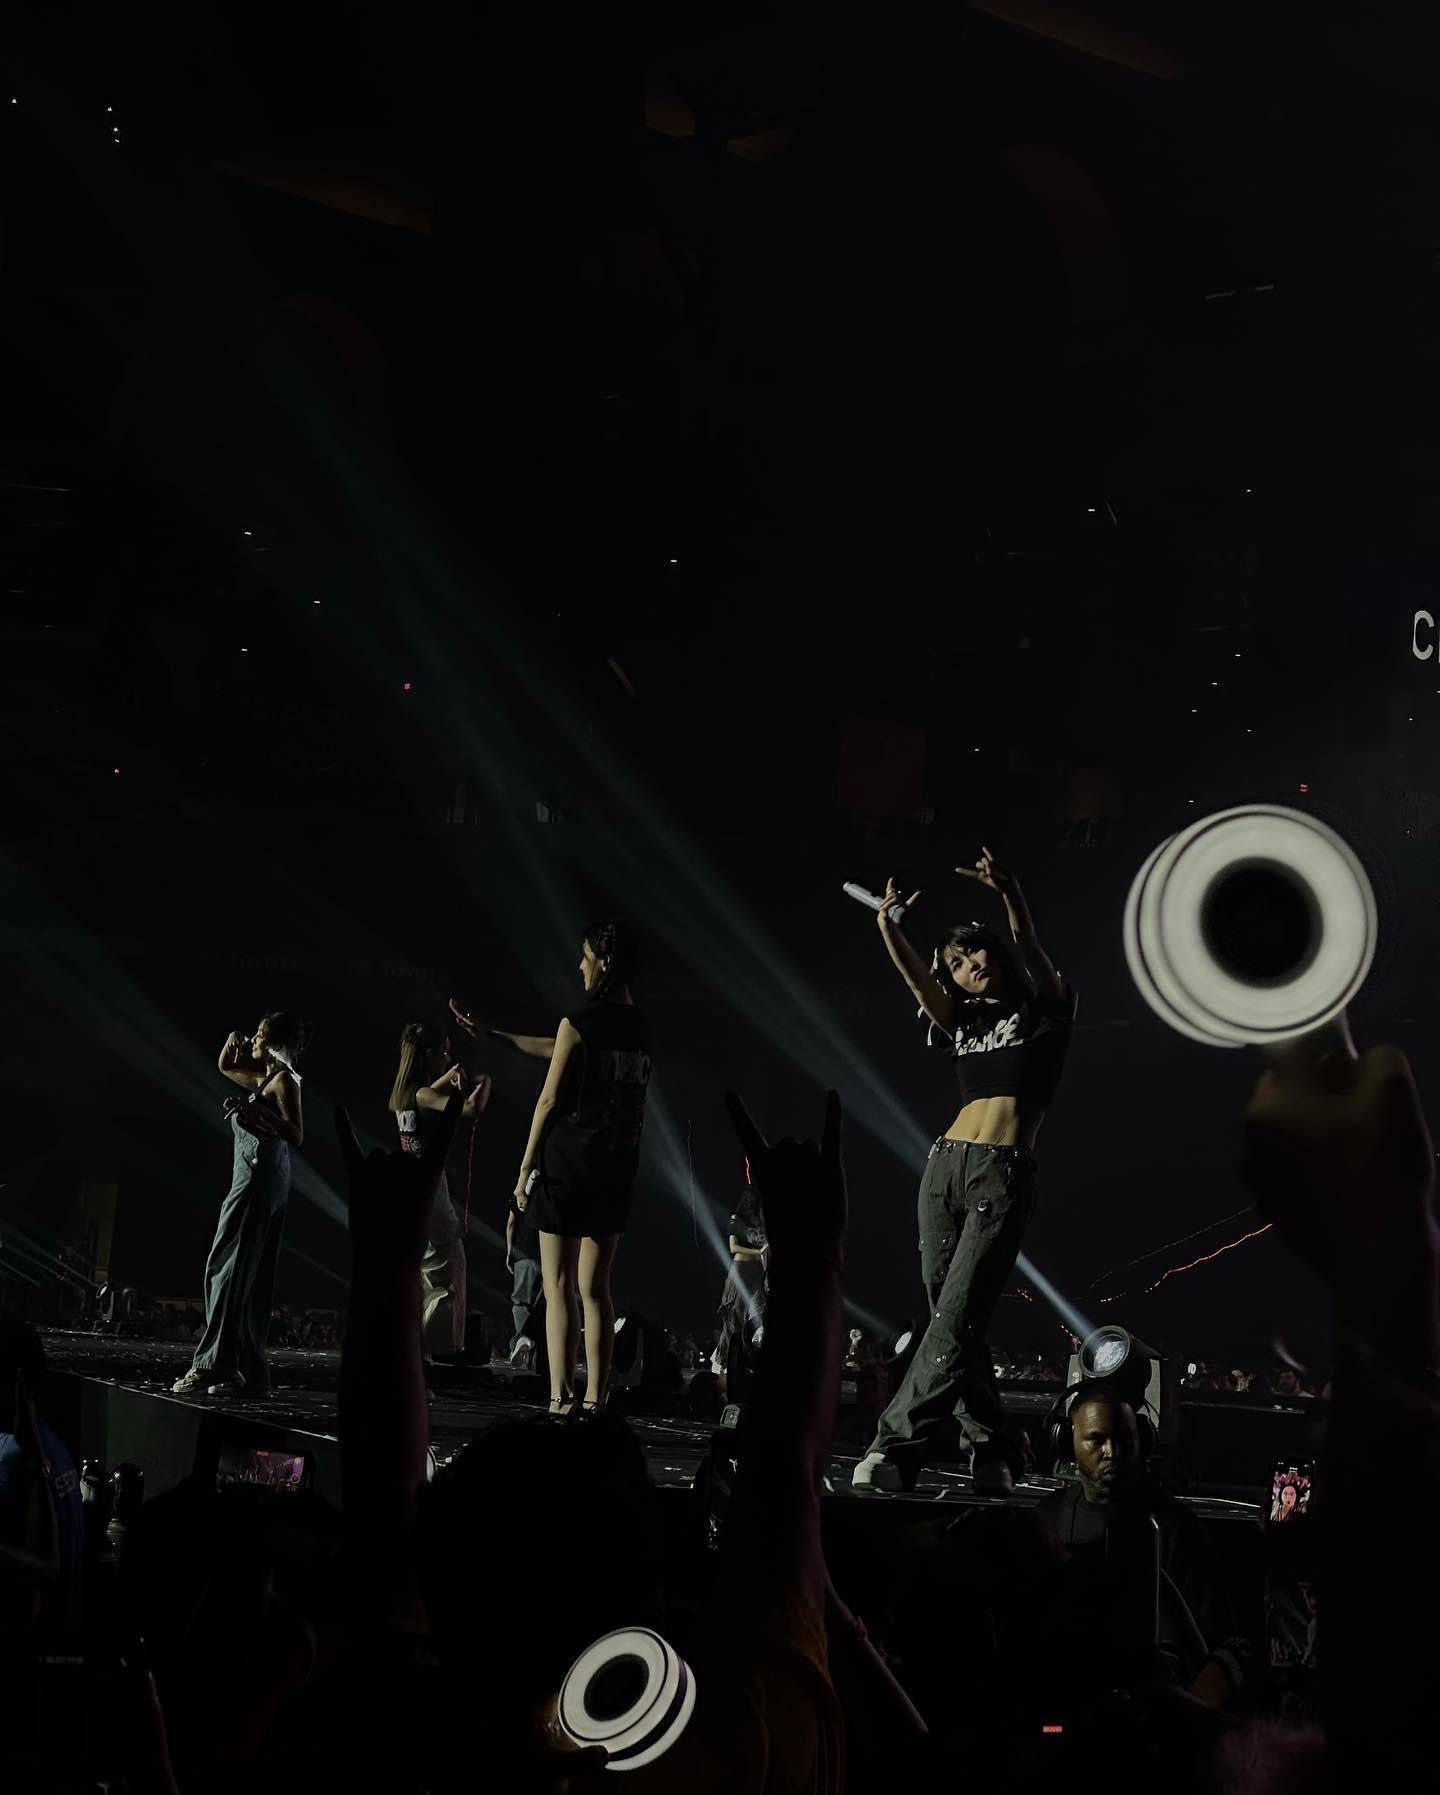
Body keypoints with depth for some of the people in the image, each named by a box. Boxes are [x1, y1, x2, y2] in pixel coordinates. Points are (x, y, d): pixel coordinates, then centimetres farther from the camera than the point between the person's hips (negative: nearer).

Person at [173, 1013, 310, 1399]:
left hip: (259, 1178, -9)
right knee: (252, 1278, 7)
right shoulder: (264, 1078, 17)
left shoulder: (284, 1080, -8)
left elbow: (296, 1135, -18)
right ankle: (249, 1373, 6)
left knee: (230, 1270, -10)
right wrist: (233, 1040, 16)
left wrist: (259, 1112, -29)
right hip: (259, 1178, 9)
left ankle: (212, 1365, -12)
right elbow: (226, 1066, 34)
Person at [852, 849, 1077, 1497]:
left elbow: (1032, 954, -11)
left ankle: (894, 1448, -21)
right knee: (953, 1320, 3)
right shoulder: (964, 1024, 21)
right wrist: (888, 927, -13)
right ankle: (994, 1454, 11)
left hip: (1004, 1176, -6)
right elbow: (918, 979, 5)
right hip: (945, 1168, 6)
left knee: (956, 1319, -14)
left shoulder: (1042, 1010, 9)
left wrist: (1011, 896, -30)